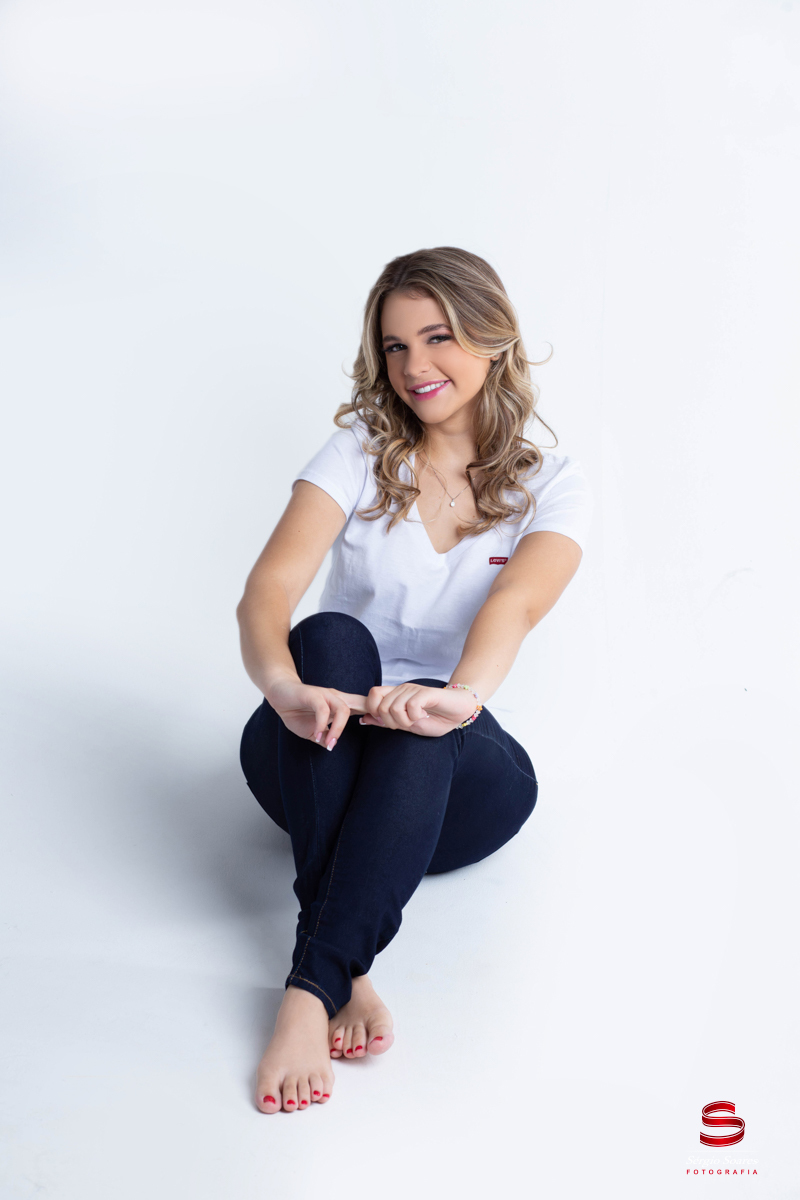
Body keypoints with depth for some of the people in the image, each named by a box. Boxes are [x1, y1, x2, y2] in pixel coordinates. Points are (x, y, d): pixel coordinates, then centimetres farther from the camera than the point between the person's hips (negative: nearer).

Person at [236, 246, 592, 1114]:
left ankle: (312, 990, -42)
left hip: (452, 773, 0)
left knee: (422, 723, -35)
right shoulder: (358, 454, 1)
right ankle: (347, 971, -40)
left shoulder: (552, 487, 0)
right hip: (317, 759, 1)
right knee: (332, 637, -32)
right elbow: (267, 591, -16)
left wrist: (461, 697, -47)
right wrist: (285, 686, -40)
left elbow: (517, 603, -23)